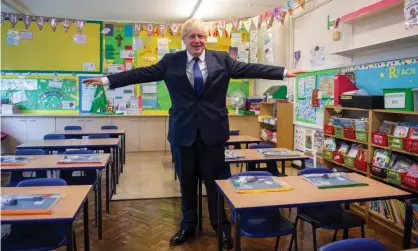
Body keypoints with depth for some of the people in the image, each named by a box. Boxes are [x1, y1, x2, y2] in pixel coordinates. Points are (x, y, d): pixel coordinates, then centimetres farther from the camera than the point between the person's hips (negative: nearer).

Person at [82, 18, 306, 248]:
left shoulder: (222, 59, 4)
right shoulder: (170, 61, 4)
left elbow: (250, 69, 0)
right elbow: (142, 73, 3)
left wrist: (284, 72, -7)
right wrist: (107, 80, -1)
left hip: (212, 129, -1)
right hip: (183, 130, 1)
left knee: (215, 179, 6)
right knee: (186, 180, 12)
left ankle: (221, 226, 25)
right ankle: (188, 225, 31)